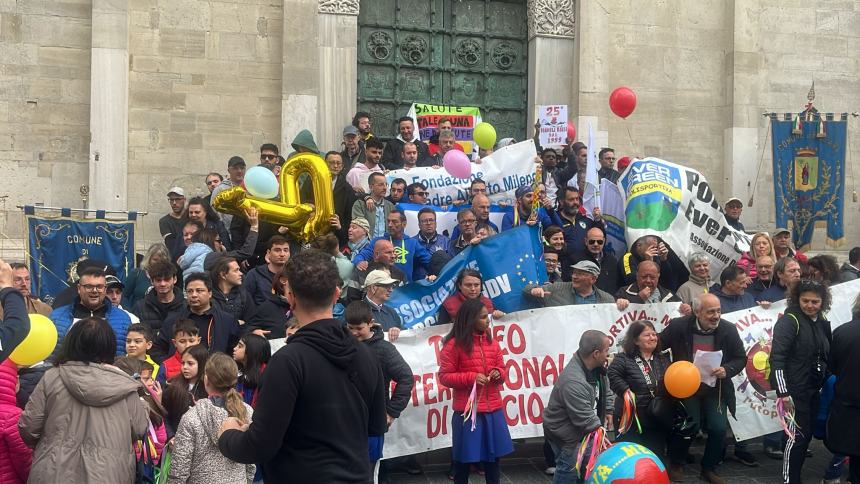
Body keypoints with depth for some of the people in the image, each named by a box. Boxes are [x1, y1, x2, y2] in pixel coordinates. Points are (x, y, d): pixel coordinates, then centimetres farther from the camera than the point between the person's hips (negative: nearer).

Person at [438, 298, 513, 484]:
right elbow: (444, 376, -8)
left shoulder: (492, 341, 8)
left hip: (493, 410, 5)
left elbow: (502, 369, 17)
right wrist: (471, 377, -19)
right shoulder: (453, 344, -10)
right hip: (467, 411, -5)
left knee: (493, 455, 13)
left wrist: (498, 374, -7)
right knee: (463, 458, 6)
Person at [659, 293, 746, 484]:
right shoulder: (678, 326, -13)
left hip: (715, 389, 2)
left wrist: (727, 370, -17)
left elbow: (741, 358, 1)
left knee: (719, 428, -8)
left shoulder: (728, 329, -7)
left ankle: (709, 469, 18)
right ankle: (676, 464, 17)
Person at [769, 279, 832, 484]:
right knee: (798, 436, -6)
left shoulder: (823, 323, 9)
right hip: (795, 390, -7)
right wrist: (783, 392, -22)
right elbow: (777, 358, -19)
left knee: (806, 435, 11)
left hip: (815, 390, 7)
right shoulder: (789, 321, -14)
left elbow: (828, 357, 18)